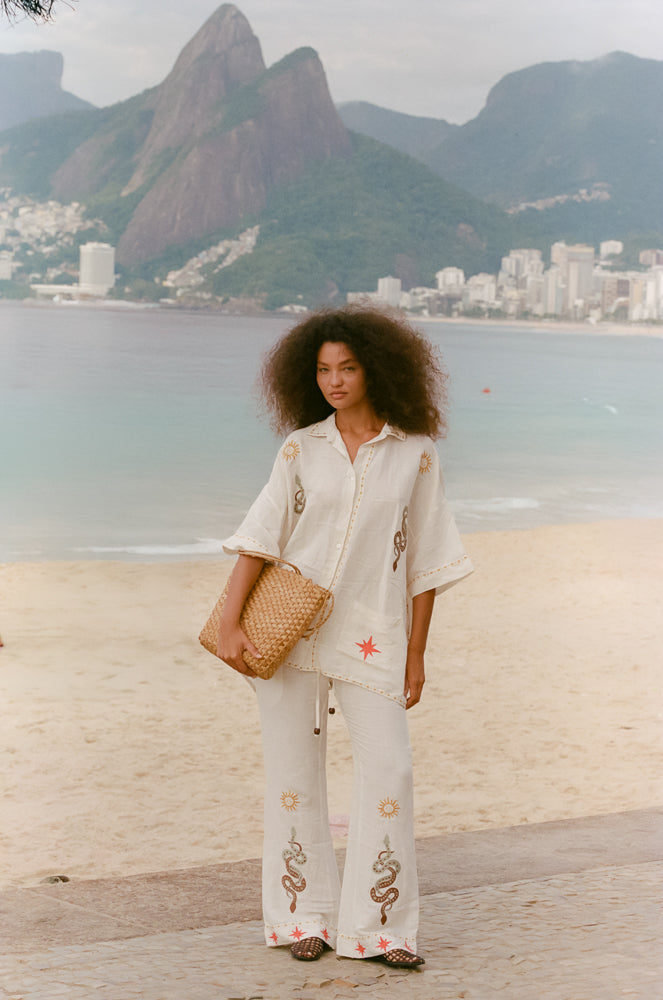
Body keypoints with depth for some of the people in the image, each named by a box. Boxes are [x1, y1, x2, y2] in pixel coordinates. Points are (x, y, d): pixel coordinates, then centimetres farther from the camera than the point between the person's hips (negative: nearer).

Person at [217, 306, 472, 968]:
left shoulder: (414, 454, 1)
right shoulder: (300, 448, 3)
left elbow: (425, 562, 4)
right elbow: (260, 536, 0)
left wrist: (416, 655, 3)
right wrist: (230, 622, -11)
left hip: (371, 633, -1)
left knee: (388, 772, -6)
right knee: (293, 769, 4)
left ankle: (377, 927, 6)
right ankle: (306, 916, 16)